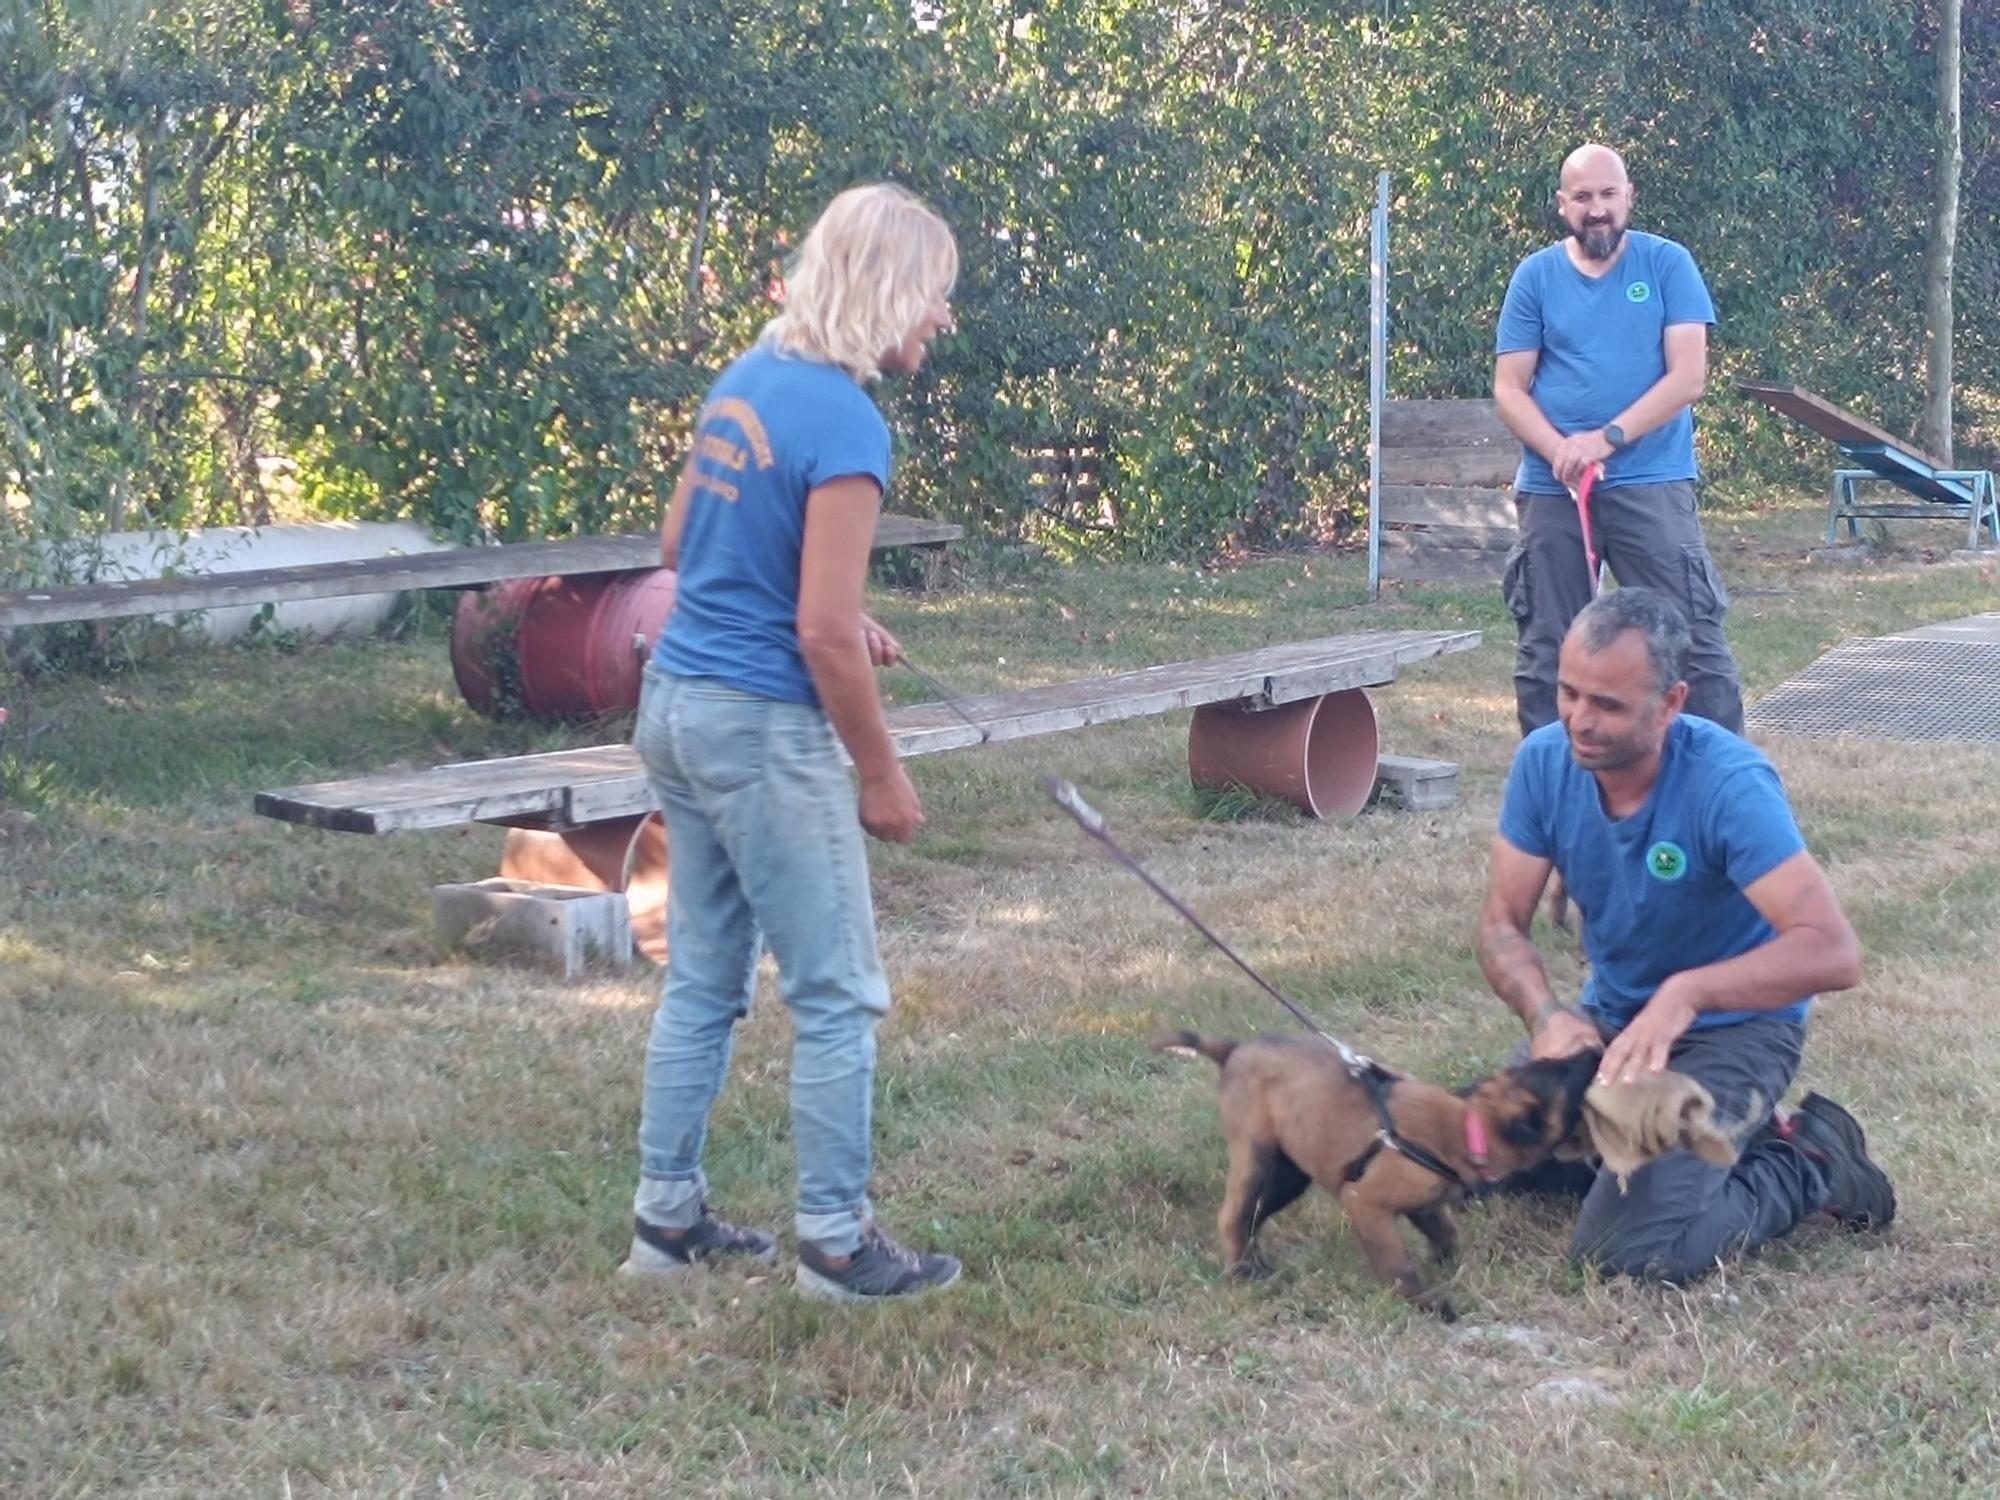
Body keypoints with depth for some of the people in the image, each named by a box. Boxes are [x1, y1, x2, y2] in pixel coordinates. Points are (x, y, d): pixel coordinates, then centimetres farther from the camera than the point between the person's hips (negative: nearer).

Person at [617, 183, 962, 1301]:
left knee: (704, 980, 16)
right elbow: (823, 636, -20)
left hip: (678, 703, 9)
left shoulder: (746, 380, 7)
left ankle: (668, 1218, 23)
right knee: (839, 997, 3)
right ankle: (838, 1244, 10)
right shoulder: (847, 424, -19)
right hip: (762, 727, -9)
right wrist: (882, 776, -8)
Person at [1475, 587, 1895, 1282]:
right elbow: (1502, 923, -5)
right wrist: (1547, 1015, -26)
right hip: (1609, 1015, 6)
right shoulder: (1545, 761, -11)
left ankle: (1806, 1165, 4)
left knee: (1629, 1249, -24)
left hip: (1732, 1028, -6)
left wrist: (1686, 993, -46)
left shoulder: (1729, 784, -27)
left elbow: (1833, 952, -34)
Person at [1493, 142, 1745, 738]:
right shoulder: (1535, 276, 7)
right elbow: (1509, 388, 4)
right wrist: (1560, 451, -15)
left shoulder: (1667, 264, 2)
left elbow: (1688, 375, -6)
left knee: (1694, 640, -7)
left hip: (1652, 486, -2)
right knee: (1545, 650, 7)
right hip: (1551, 490, 2)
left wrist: (1607, 439, -15)